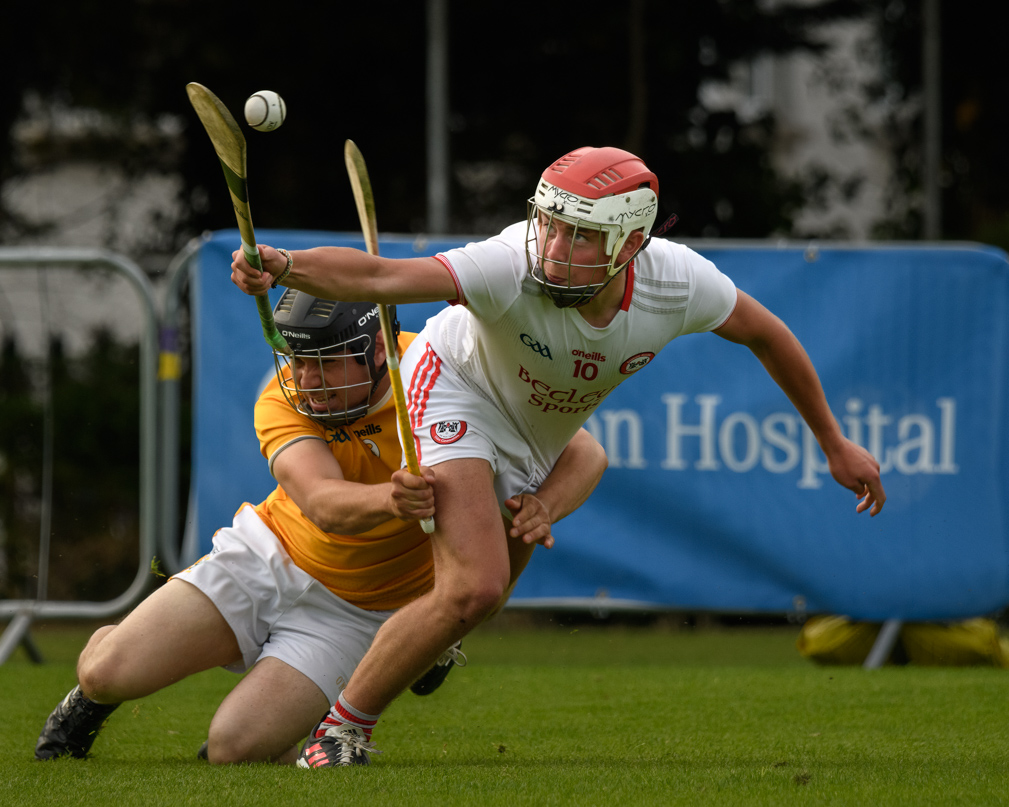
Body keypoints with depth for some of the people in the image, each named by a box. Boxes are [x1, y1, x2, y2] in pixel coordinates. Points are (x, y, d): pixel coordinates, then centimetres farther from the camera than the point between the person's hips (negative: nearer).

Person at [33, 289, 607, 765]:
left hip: (357, 611, -1)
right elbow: (324, 504, -36)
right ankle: (96, 694, 25)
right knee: (111, 673, -16)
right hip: (269, 554, 1)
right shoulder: (284, 401, -17)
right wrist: (391, 500, -58)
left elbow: (585, 454, -18)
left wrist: (540, 508, -41)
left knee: (236, 748, -20)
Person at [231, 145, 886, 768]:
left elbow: (765, 334, -6)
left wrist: (834, 442, 4)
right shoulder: (513, 270, -40)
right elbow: (376, 277, -53)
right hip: (460, 393, -6)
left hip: (535, 444, 6)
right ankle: (341, 732, -6)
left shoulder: (676, 282, -27)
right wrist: (284, 269, -72)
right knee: (473, 588, -23)